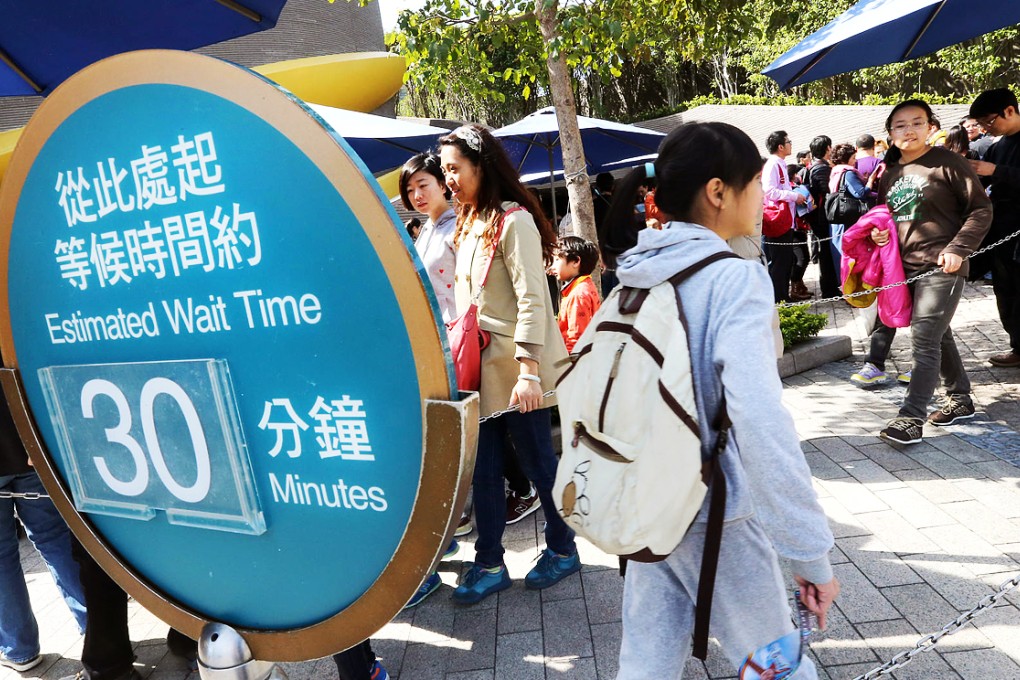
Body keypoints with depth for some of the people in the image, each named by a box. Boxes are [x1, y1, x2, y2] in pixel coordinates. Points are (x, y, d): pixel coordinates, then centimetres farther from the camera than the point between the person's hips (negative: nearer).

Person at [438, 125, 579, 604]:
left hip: (517, 367, -8)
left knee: (537, 460, 6)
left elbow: (532, 300, -18)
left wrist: (528, 370, -24)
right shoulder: (469, 224, 13)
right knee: (483, 469, 9)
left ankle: (562, 549, 26)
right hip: (481, 366, 8)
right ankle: (489, 564, 21)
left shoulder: (513, 220, -12)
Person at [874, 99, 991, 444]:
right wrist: (877, 231, 4)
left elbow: (981, 209, -6)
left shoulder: (948, 163, -6)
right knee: (938, 337, 17)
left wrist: (957, 249, -16)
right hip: (907, 266, 7)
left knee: (924, 339, -12)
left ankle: (911, 417, -12)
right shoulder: (889, 173, 12)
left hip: (941, 266, -7)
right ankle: (960, 398, 32)